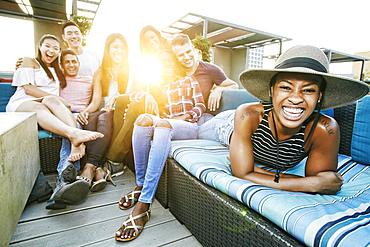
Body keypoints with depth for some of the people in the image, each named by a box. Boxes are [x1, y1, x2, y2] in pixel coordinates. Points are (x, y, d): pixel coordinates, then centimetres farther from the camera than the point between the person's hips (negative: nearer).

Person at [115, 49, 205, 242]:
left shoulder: (189, 80, 21)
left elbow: (201, 106, 10)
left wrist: (184, 117, -7)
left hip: (187, 127, -2)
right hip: (163, 126, 3)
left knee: (162, 124, -36)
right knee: (143, 118, -30)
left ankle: (143, 204, -41)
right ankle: (140, 185, -24)